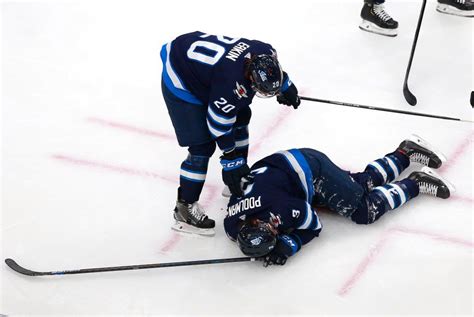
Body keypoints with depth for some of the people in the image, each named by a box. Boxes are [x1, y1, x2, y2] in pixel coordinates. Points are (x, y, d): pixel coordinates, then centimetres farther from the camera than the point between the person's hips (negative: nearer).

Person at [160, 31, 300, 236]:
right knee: (202, 146, -12)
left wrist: (286, 87, 21)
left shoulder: (265, 53, -20)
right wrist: (231, 157, -16)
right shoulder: (230, 83, -40)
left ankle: (241, 179, 35)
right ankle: (185, 207, 1)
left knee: (241, 115, 17)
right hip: (180, 80, -9)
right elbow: (220, 124, -26)